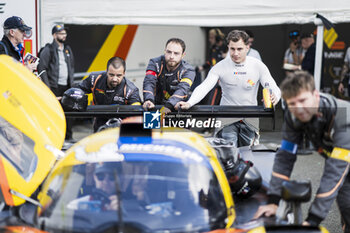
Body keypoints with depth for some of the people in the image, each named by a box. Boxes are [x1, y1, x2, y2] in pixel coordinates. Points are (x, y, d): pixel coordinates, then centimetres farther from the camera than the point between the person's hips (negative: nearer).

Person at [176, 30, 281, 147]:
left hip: (250, 119, 1)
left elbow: (274, 89, -7)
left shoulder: (258, 66, -5)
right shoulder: (220, 67, -7)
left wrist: (274, 97, -33)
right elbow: (204, 87, -15)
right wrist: (189, 103, -34)